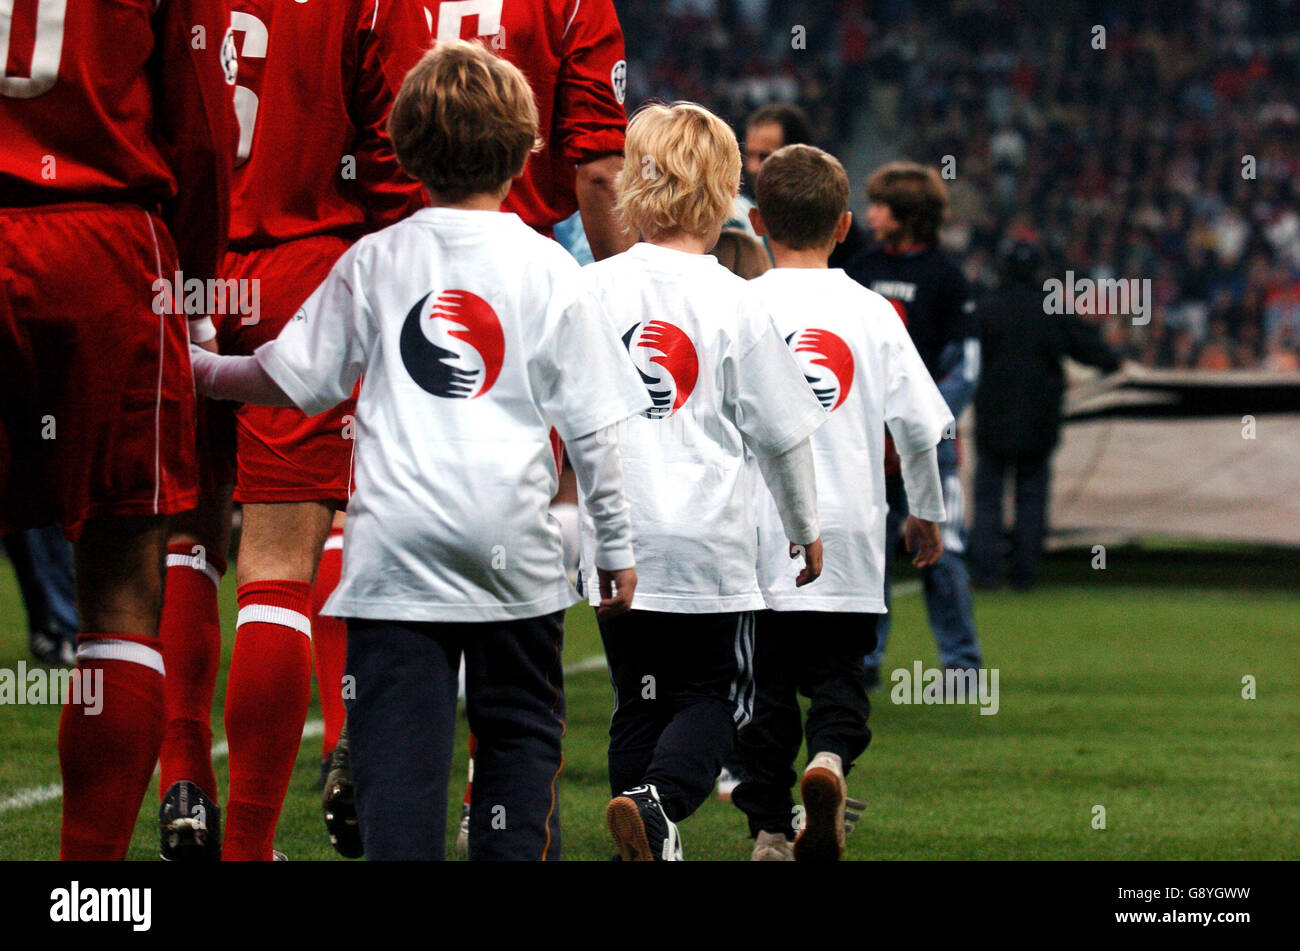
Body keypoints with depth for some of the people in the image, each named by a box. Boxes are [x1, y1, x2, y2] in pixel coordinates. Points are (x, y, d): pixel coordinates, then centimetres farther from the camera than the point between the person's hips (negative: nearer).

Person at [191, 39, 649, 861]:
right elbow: (590, 424, 1)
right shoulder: (548, 269, 1)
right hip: (513, 546, 0)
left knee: (399, 740, -2)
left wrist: (206, 371, 25)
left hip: (394, 542, 0)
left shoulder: (376, 260, 2)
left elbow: (296, 379, 6)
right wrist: (616, 543, 10)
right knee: (521, 735, 11)